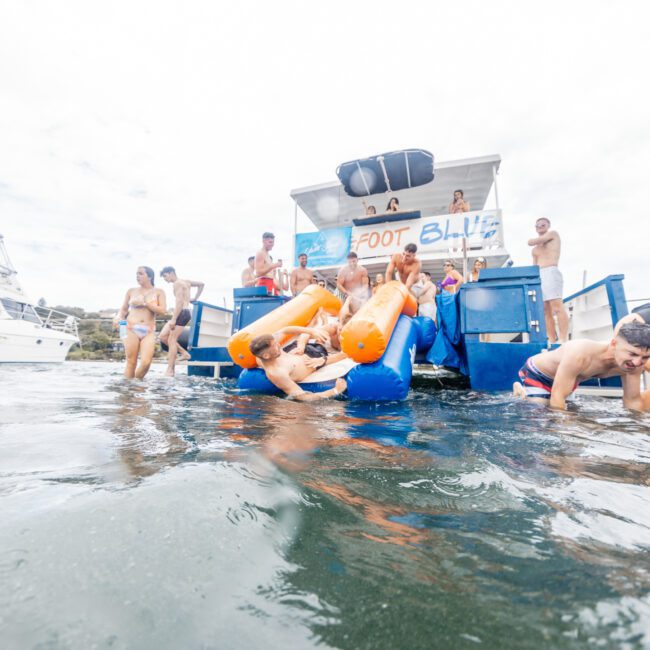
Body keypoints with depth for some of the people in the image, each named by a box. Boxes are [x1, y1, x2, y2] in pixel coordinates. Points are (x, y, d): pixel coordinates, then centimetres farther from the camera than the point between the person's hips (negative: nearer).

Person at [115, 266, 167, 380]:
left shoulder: (158, 292, 8)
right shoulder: (131, 291, 11)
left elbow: (162, 310, -4)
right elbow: (123, 309, 16)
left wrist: (144, 303, -8)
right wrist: (119, 317, -5)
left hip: (149, 331, 0)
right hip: (131, 329, 1)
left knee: (146, 363, -12)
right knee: (131, 362, -1)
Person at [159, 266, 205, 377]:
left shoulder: (177, 283, -8)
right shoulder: (185, 282, 19)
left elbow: (179, 302, -19)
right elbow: (201, 284, 30)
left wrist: (173, 319, -23)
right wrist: (195, 298, 25)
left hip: (182, 313, -10)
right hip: (181, 314, 10)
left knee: (171, 340, -9)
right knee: (163, 336, 10)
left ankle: (170, 370, -6)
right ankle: (184, 353, 10)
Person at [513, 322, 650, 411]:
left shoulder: (635, 363, -23)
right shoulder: (580, 355, -45)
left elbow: (633, 400, -8)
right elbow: (557, 397, -42)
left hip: (568, 378, 8)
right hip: (536, 372, -7)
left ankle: (522, 389, 46)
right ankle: (522, 392, 11)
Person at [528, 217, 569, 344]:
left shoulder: (553, 234, 12)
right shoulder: (535, 249, 28)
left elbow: (531, 242, -1)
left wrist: (533, 240, 22)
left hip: (550, 272, -7)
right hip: (538, 276, 7)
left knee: (557, 307, -16)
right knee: (545, 310, 0)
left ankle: (563, 340, -21)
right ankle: (552, 341, -2)